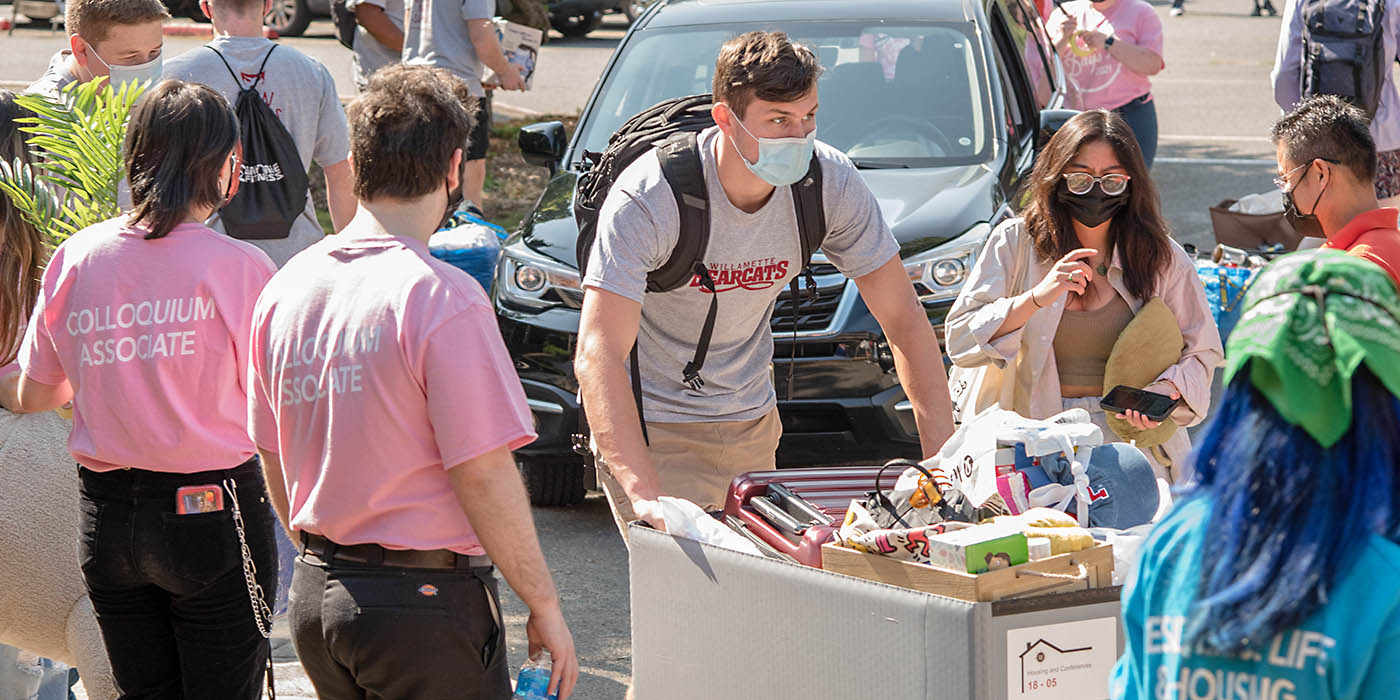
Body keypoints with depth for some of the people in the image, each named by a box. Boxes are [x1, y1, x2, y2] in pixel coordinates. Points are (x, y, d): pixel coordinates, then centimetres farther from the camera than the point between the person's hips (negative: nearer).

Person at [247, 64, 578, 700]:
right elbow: (483, 473, -17)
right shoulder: (442, 298, -16)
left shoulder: (286, 289, 5)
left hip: (314, 598, 7)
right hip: (422, 600, -7)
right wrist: (543, 606, -8)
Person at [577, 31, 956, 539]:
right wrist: (646, 495, -48)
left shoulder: (832, 182, -14)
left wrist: (943, 457, -17)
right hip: (653, 428, -5)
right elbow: (597, 355, -36)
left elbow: (903, 318, -7)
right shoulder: (648, 198, -28)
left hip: (753, 422, 5)